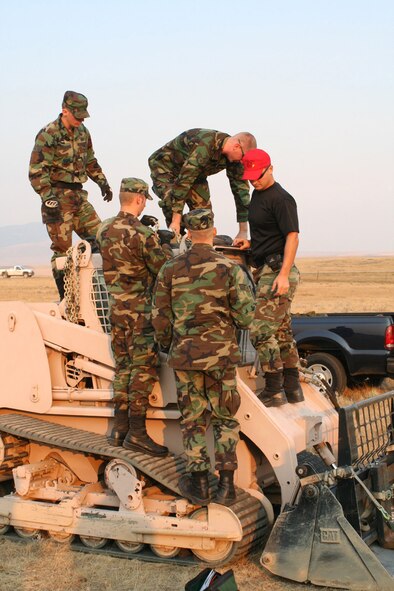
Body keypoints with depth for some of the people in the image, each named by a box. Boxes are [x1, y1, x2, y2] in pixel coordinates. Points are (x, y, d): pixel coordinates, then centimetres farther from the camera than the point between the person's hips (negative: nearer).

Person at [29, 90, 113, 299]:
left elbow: (90, 162, 25)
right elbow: (36, 171, -15)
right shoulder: (47, 135, -11)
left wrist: (103, 182, 17)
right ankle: (66, 298, 1)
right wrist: (48, 198, -22)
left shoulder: (82, 132, 11)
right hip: (58, 196, -7)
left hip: (78, 194, 7)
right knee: (62, 248, -5)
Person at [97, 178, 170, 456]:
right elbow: (166, 270, -13)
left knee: (123, 366, 14)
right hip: (139, 310, -7)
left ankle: (120, 428, 18)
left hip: (115, 307, 7)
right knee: (144, 366, -4)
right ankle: (137, 431, -5)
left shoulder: (104, 229, 6)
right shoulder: (143, 234, -16)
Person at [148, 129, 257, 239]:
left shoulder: (234, 156, -17)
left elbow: (240, 186, -10)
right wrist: (176, 221, -44)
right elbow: (183, 181, -43)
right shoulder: (204, 147, -41)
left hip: (194, 174, 7)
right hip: (164, 167, -7)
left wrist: (243, 231, -12)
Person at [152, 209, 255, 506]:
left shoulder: (171, 269, -1)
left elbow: (160, 317, 2)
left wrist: (166, 344, 20)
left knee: (193, 420, 11)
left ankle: (199, 484, 12)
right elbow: (245, 316, -9)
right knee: (225, 419, 11)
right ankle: (226, 484, 10)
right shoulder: (229, 268, -7)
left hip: (184, 355, 1)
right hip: (220, 354, -1)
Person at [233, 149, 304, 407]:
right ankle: (293, 388, 21)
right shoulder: (257, 194, 17)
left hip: (277, 270, -10)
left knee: (261, 331, -11)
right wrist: (250, 243, 12)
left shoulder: (281, 198, -12)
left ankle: (274, 391, -4)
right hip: (266, 271, 10)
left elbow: (292, 236, -18)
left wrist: (283, 274, -25)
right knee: (282, 332, 13)